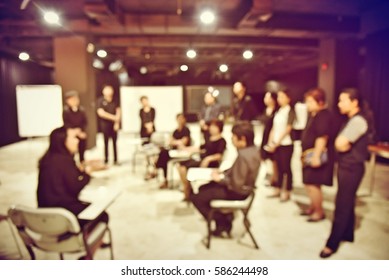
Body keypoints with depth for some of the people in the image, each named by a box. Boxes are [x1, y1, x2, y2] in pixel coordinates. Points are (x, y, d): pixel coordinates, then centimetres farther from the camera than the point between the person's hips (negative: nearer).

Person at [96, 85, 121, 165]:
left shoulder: (115, 101, 7)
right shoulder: (100, 101, -3)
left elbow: (118, 111, 5)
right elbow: (101, 113, -12)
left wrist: (117, 122, -7)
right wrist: (113, 117, -12)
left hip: (114, 124, 3)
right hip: (105, 124, -3)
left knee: (114, 142, 6)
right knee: (106, 142, 3)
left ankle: (115, 160, 12)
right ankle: (106, 160, 10)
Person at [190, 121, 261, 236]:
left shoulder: (243, 156, -32)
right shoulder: (252, 148, -2)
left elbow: (236, 185, -29)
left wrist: (220, 179, -15)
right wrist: (223, 172, 2)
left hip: (237, 192, -10)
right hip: (242, 186, 10)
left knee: (196, 197, -5)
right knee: (203, 188, 21)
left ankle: (222, 223, 10)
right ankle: (225, 217, 21)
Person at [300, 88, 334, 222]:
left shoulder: (323, 116, -18)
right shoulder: (313, 115, 14)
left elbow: (322, 138, -25)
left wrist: (316, 156, -28)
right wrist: (305, 154, 22)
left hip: (317, 157, -10)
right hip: (310, 155, 10)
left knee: (313, 184, -5)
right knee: (308, 183, 17)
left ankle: (319, 212, 11)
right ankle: (313, 207, 34)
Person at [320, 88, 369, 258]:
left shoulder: (358, 120, -20)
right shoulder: (351, 120, 12)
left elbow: (341, 144, -26)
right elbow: (340, 144, 11)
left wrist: (341, 142, -6)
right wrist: (342, 143, -8)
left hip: (352, 168, -10)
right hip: (346, 166, 10)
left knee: (342, 206, -3)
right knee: (347, 203, 19)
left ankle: (332, 243, 6)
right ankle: (347, 235, 33)